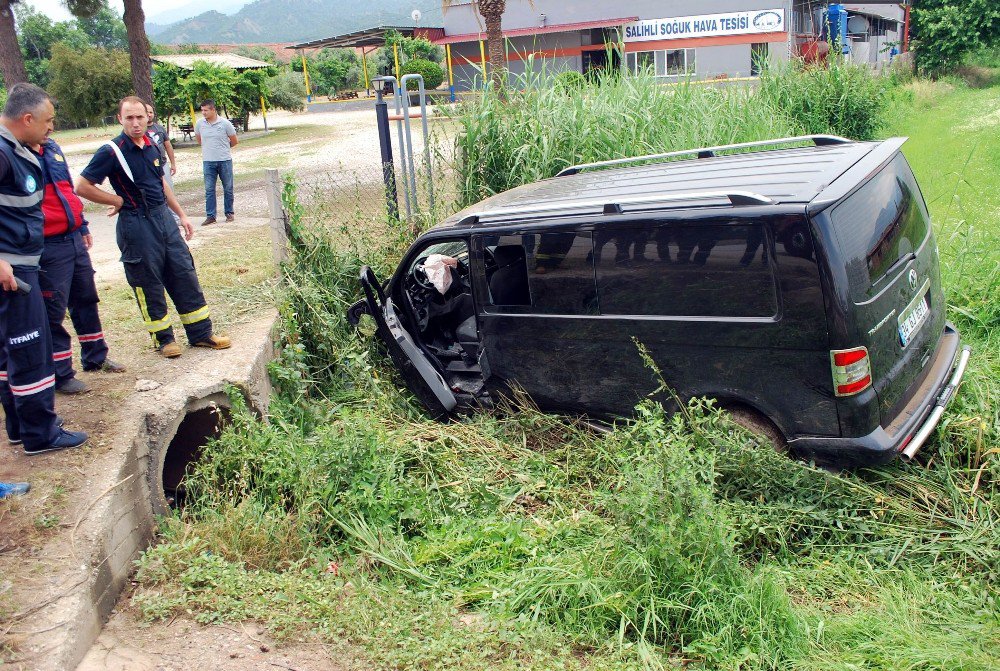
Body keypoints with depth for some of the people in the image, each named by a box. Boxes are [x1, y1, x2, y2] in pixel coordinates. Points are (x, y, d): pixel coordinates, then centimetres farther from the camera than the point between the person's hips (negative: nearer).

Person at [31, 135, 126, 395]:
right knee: (53, 312, 2)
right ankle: (61, 375, 14)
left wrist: (82, 226, 22)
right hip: (48, 248, -8)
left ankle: (96, 357, 35)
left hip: (74, 239, 9)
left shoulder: (52, 148, 11)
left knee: (86, 301, 19)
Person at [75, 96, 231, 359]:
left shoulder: (151, 146, 8)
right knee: (149, 284, 3)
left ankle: (201, 333, 16)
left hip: (163, 218, 7)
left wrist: (181, 214, 19)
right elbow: (82, 187, -14)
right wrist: (119, 201, -8)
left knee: (185, 275, 8)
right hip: (136, 225, -7)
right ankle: (163, 338, 17)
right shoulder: (112, 152, -13)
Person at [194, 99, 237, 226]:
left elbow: (234, 141, 4)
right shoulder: (199, 124, 0)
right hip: (208, 161, 2)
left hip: (225, 160, -2)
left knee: (228, 188, 7)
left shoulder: (225, 123, -7)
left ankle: (229, 213, 20)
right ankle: (210, 216, 5)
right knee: (209, 189, 1)